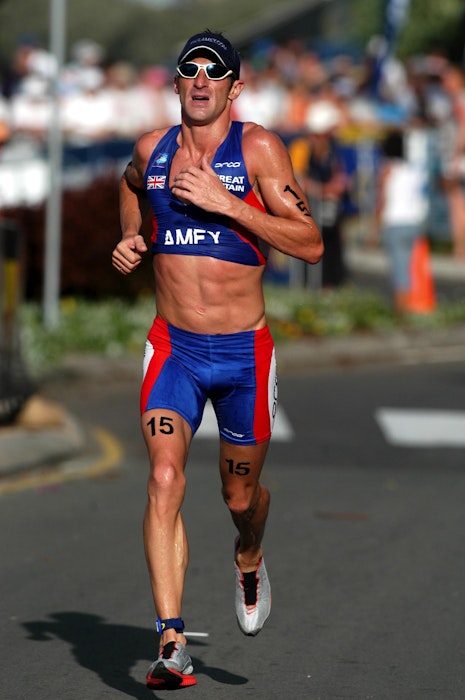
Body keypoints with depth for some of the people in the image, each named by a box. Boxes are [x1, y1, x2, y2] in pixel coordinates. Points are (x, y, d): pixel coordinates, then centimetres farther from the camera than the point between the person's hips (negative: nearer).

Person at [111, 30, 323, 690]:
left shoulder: (258, 149, -9)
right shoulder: (152, 149, 3)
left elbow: (311, 244, -15)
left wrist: (227, 204, -21)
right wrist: (130, 238, 11)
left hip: (244, 351, -1)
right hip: (173, 348, 1)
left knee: (241, 494, 13)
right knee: (165, 478, -18)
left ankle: (248, 562, 51)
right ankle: (171, 642, -22)